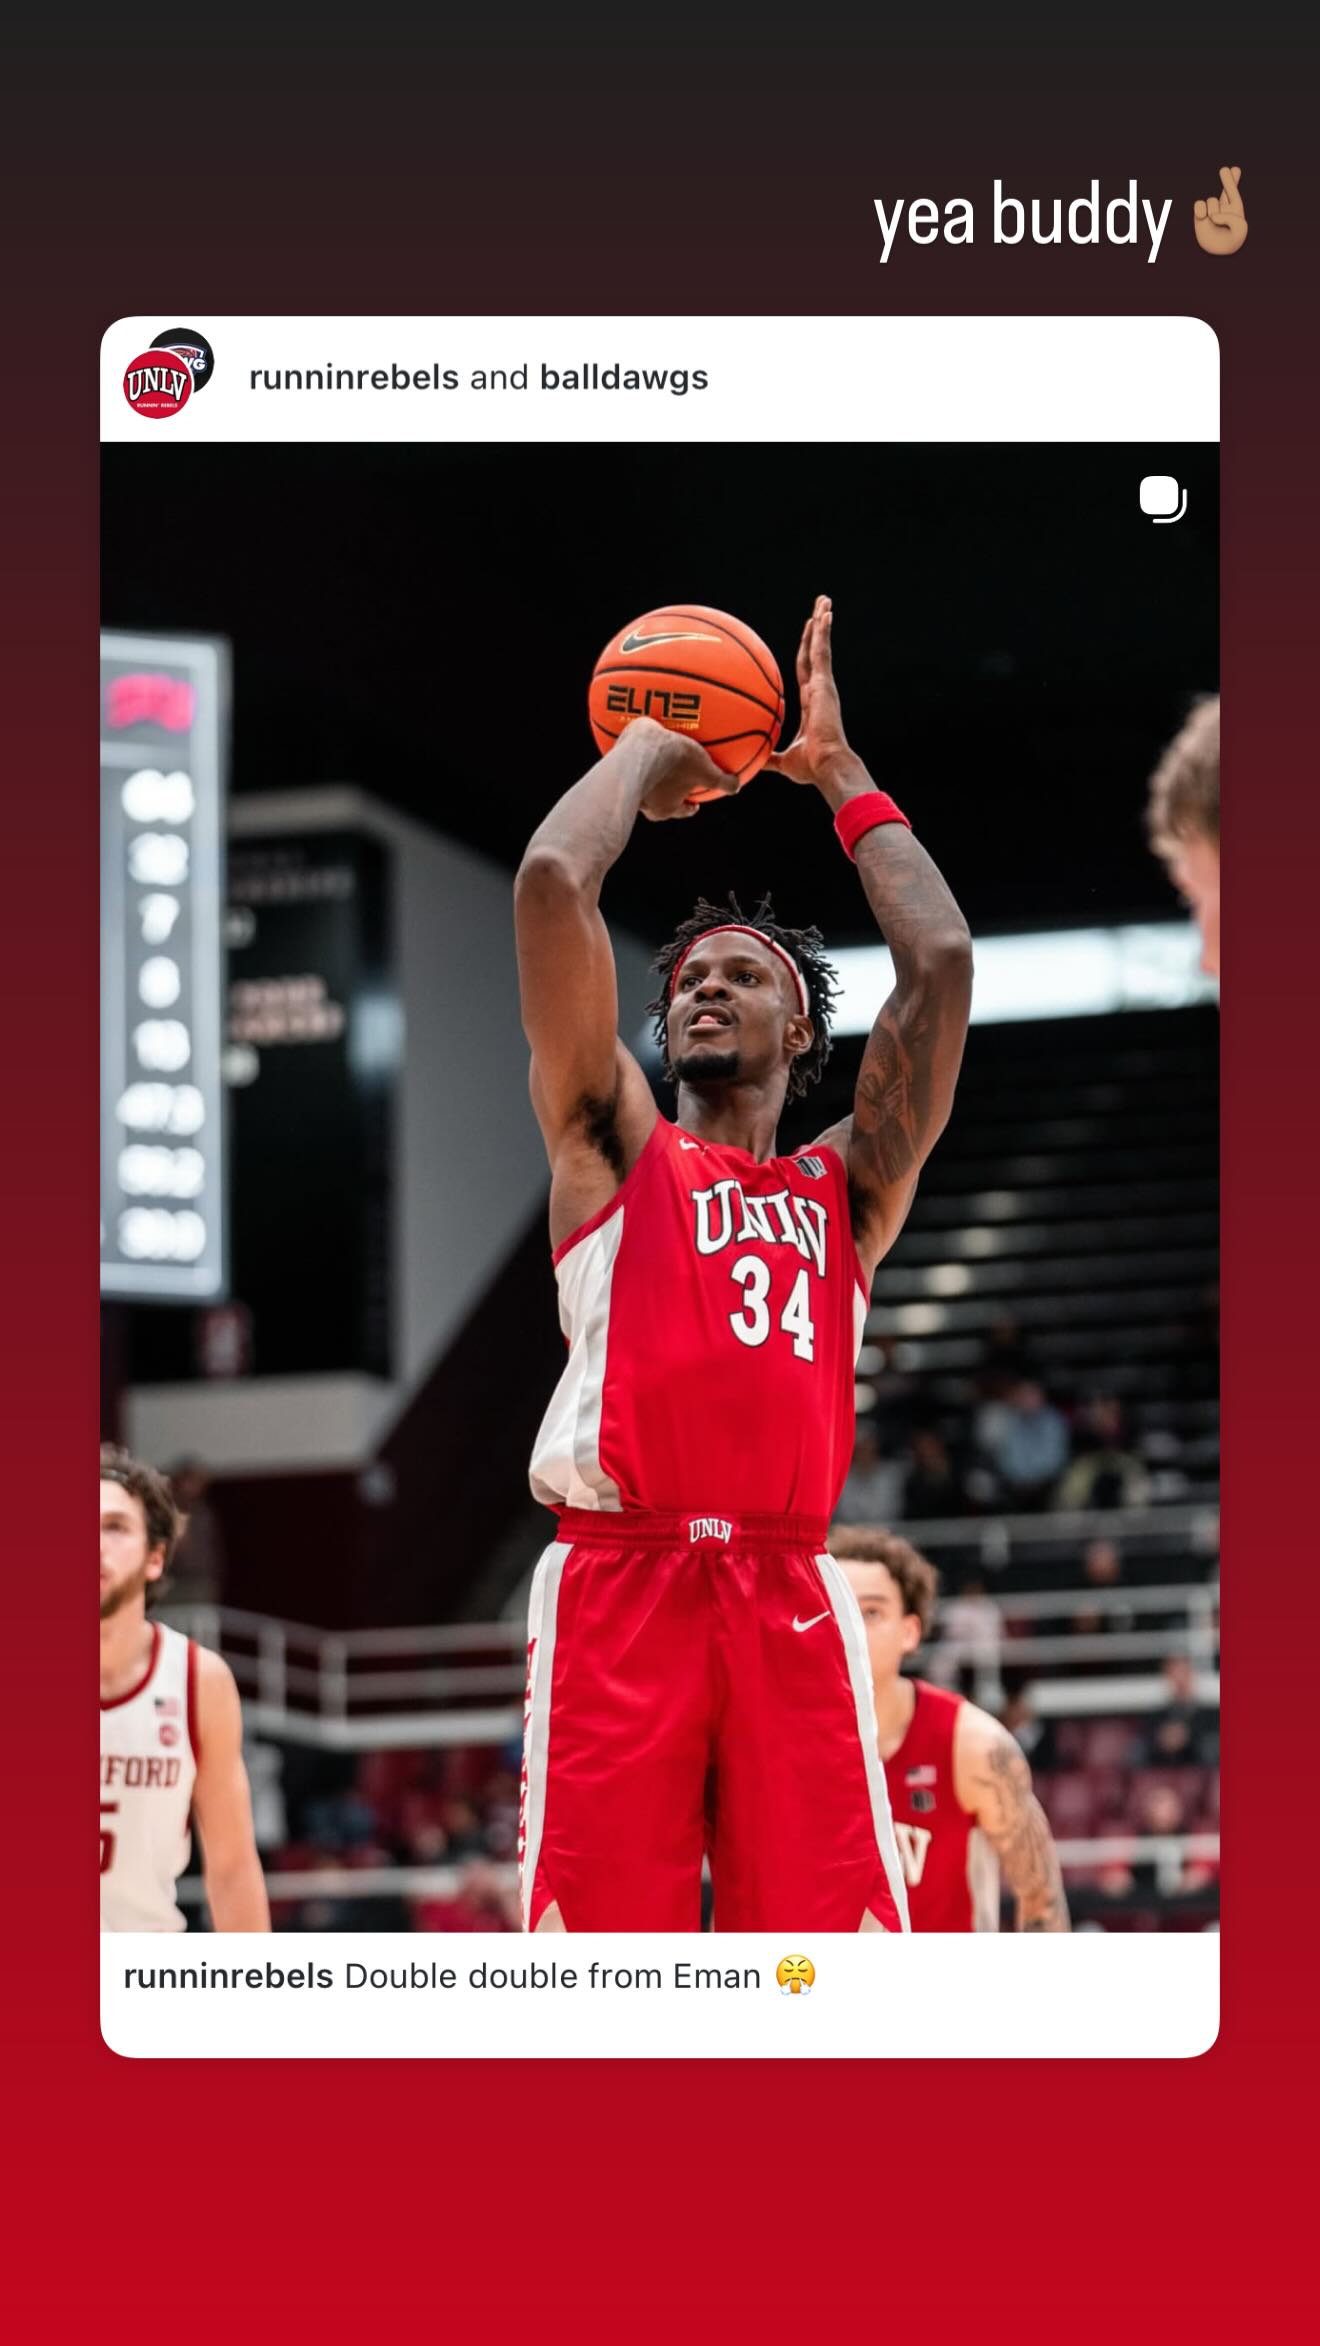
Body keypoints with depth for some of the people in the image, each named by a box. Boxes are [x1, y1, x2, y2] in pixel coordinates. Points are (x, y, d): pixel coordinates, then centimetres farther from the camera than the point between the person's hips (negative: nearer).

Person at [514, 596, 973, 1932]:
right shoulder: (612, 1149, 18)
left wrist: (837, 771, 22)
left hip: (788, 1596, 2)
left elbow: (939, 961, 12)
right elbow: (553, 883, 7)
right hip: (618, 1579, -2)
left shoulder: (846, 1189, 22)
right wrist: (648, 748, 22)